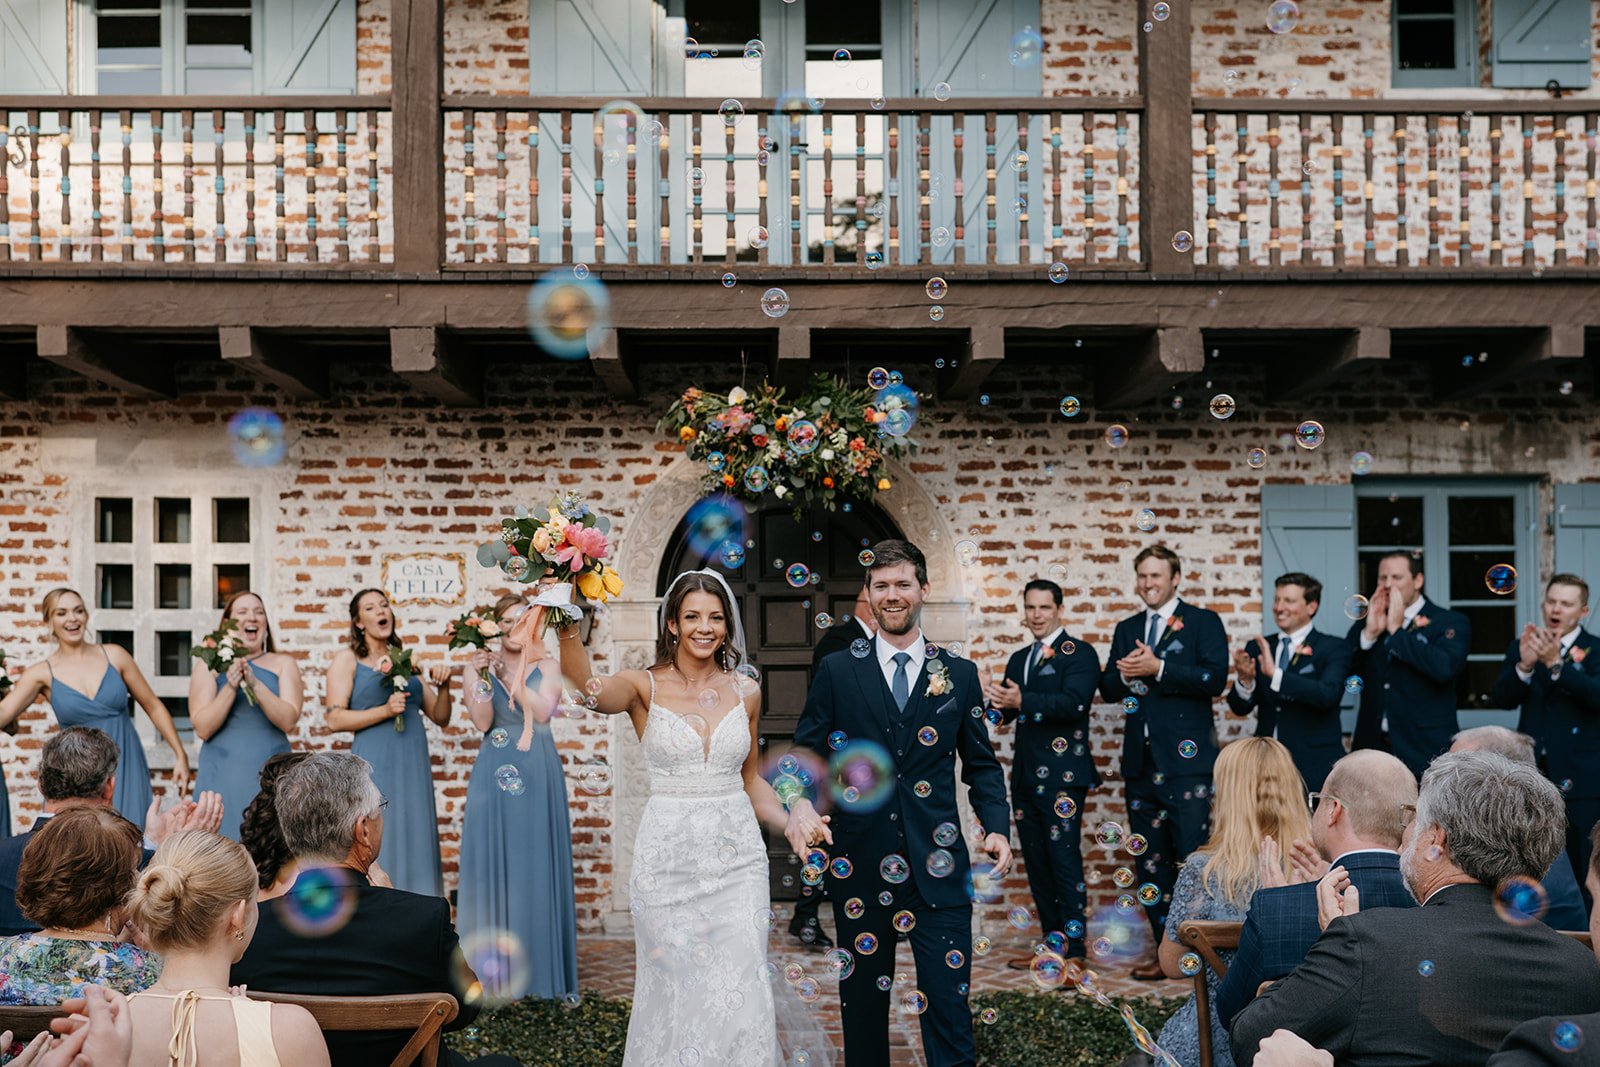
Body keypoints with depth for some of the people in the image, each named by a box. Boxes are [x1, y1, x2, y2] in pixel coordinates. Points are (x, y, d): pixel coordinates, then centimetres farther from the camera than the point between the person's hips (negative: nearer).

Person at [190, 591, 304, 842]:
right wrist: (230, 687, -16)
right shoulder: (208, 666, 5)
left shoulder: (283, 663, 7)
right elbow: (202, 729, -5)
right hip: (223, 774, -1)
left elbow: (288, 720, -7)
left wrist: (255, 683, -18)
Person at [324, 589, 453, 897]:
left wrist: (443, 687, -1)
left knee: (415, 843, 4)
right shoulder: (347, 659, 3)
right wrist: (384, 711, -17)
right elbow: (335, 719, -8)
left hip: (413, 766, 5)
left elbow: (441, 718, 17)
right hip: (374, 765, -5)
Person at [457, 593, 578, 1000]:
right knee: (493, 861, 2)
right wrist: (480, 677, -16)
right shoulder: (483, 667, 6)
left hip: (538, 774, 0)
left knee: (537, 864, 2)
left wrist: (509, 677, -17)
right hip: (494, 776, 1)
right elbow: (482, 722, -6)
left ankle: (539, 966, 12)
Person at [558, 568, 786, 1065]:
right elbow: (589, 687, -27)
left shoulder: (745, 693, 5)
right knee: (675, 992, 8)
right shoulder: (645, 687, -4)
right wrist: (568, 623, -43)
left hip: (737, 857, 2)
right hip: (668, 857, -2)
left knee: (741, 993, 2)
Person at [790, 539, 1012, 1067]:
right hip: (859, 863, 0)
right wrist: (800, 805, -16)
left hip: (937, 867, 0)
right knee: (862, 1003, 12)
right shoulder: (836, 672, 4)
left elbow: (981, 763, 10)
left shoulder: (960, 674, 8)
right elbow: (805, 754, 4)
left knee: (949, 1002, -2)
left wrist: (997, 826, -5)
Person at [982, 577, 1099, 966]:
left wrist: (1022, 701, -30)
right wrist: (994, 702, -10)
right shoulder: (1019, 659, 19)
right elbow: (1006, 714, 13)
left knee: (1064, 858, -8)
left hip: (1062, 773, -7)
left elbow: (1074, 702, -20)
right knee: (1036, 861, 11)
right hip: (1026, 774, 8)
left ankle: (1073, 949, -3)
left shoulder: (1079, 653, -4)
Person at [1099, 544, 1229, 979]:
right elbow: (1108, 689, 12)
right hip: (1141, 763, 6)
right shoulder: (1126, 629, 17)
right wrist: (1123, 674, -10)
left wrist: (1158, 669, -17)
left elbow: (1215, 678, -12)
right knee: (1153, 863, 10)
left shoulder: (1202, 622, 2)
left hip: (1186, 761, -5)